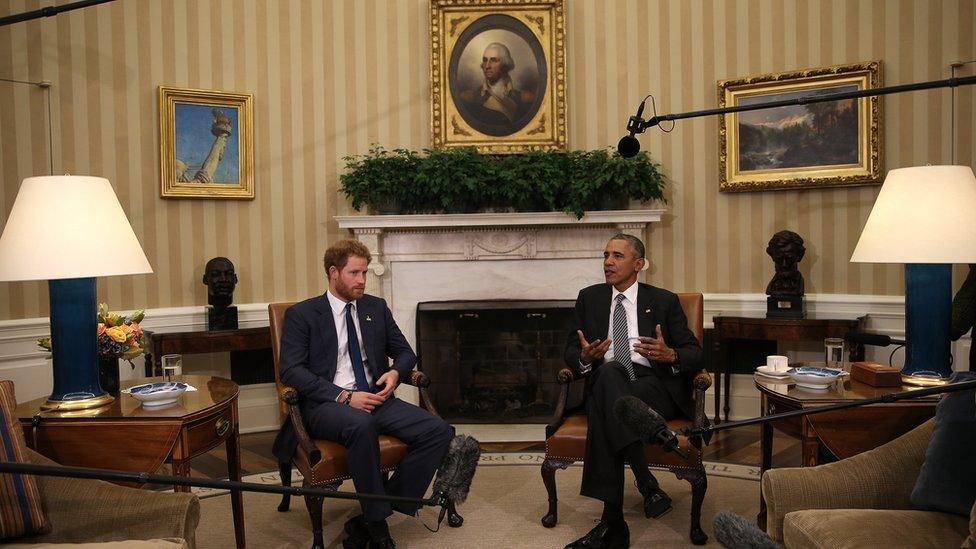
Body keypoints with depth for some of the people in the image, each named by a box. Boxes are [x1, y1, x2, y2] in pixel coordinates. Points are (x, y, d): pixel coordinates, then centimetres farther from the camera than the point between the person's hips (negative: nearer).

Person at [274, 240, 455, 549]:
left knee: (439, 431, -19)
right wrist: (344, 396, -17)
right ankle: (377, 523, -20)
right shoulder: (301, 314, 3)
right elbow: (291, 371, -8)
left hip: (375, 399, 5)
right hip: (326, 405, -5)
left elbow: (405, 352, 22)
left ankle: (369, 520, -15)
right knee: (362, 424, -40)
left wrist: (396, 372, -3)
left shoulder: (377, 308, 17)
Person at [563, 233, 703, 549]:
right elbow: (571, 351, 17)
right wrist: (585, 358, -8)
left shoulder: (664, 301, 14)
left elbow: (695, 354, 10)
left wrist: (670, 355, -14)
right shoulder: (589, 298, 20)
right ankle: (647, 485, -40)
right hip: (604, 386, 2)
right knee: (610, 370, -37)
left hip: (655, 387, -2)